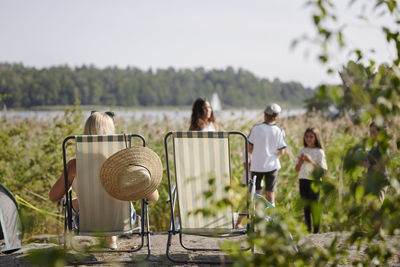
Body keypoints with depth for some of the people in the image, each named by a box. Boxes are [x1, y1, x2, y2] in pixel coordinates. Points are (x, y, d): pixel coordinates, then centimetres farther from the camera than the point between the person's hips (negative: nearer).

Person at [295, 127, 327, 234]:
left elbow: (322, 170, -10)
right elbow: (297, 169, 10)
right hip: (303, 180, 4)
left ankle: (316, 231, 0)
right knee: (306, 206, 7)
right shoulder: (302, 151, 10)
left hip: (314, 181, -4)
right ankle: (308, 230, 14)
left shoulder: (319, 152, -3)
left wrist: (311, 162, -19)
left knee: (314, 206, -6)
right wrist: (301, 161, -9)